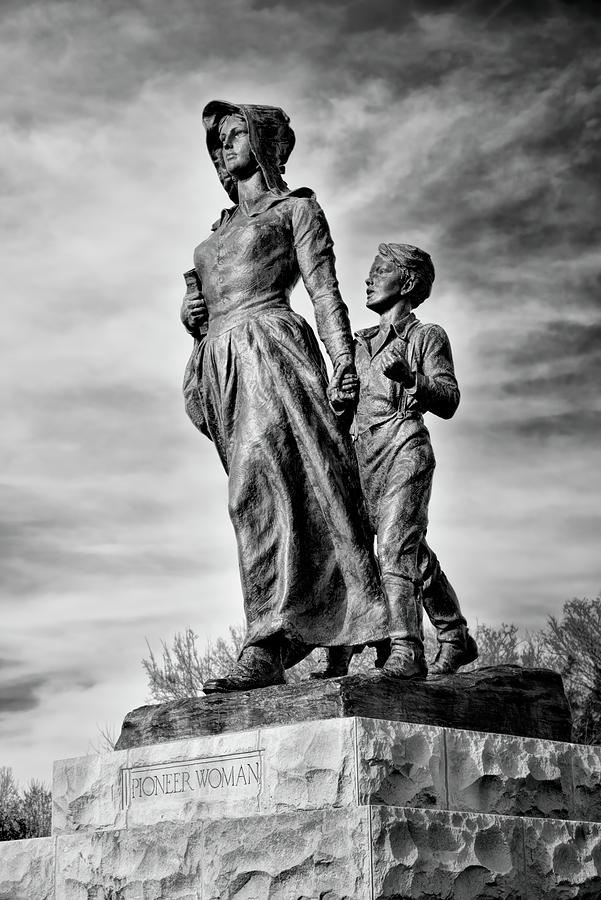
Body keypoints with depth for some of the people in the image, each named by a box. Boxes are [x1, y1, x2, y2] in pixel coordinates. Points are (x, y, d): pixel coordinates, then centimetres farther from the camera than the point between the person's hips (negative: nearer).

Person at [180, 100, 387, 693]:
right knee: (263, 492, -2)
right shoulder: (218, 231, 29)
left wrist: (343, 364, -12)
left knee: (259, 487, -22)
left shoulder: (295, 208, 12)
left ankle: (267, 647, -29)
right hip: (219, 361, 7)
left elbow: (324, 290, 1)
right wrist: (191, 316, 6)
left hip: (270, 349, -6)